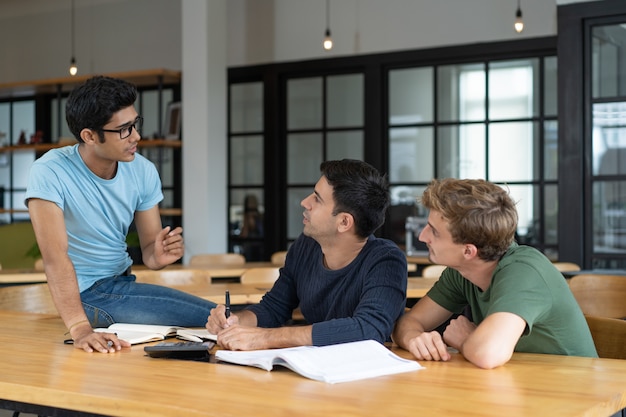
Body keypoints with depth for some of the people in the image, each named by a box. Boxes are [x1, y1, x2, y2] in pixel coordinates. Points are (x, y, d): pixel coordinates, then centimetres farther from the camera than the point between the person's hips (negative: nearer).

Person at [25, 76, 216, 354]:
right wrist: (80, 329, -41)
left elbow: (147, 247, 2)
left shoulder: (143, 171, -2)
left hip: (124, 285, 7)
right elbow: (55, 256, -30)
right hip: (85, 297, -7)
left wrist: (158, 255, -24)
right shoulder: (49, 173, -20)